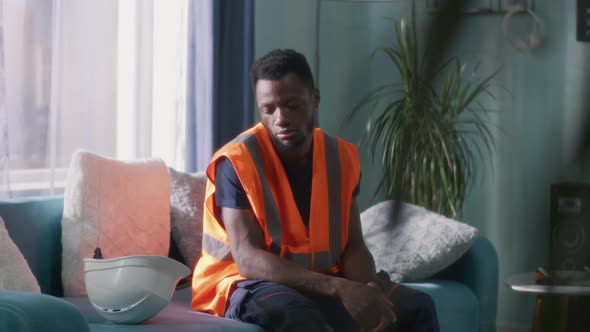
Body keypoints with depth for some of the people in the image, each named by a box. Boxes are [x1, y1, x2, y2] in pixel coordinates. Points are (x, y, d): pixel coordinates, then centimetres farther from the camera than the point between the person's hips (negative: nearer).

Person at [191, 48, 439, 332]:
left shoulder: (342, 157, 3)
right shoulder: (237, 162, -15)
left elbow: (353, 247, 3)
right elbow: (248, 259, -23)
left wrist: (369, 289, -22)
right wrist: (338, 288, -33)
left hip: (321, 285, 6)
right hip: (247, 286, -6)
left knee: (417, 308, -14)